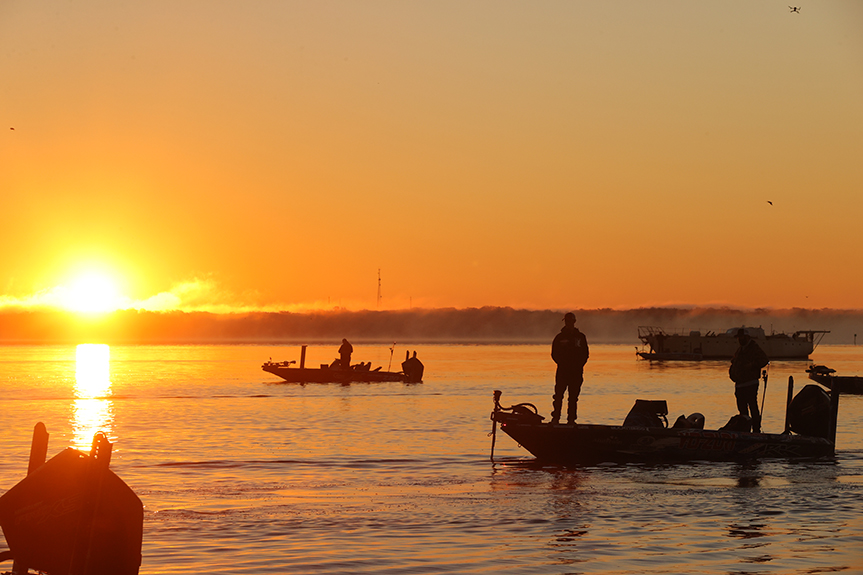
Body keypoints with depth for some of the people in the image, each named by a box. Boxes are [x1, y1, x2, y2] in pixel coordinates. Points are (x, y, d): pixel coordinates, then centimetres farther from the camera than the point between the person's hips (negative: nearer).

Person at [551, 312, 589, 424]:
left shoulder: (580, 337, 9)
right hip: (562, 370, -1)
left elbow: (585, 354, 8)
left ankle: (571, 419, 7)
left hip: (576, 372, 1)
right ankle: (555, 418, -2)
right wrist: (563, 363, -6)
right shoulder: (559, 337, 6)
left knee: (573, 397, 3)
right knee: (558, 395, -5)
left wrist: (579, 365, -5)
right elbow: (554, 354, 6)